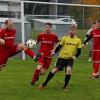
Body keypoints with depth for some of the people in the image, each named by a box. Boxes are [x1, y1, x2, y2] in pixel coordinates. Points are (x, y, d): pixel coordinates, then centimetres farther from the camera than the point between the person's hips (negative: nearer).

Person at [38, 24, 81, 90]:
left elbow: (79, 51, 4)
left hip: (70, 59, 0)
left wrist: (75, 56, -13)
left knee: (69, 70, -24)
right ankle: (44, 84, 9)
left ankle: (65, 86, -3)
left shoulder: (78, 40, 0)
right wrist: (54, 52, -9)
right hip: (62, 57, 0)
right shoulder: (65, 38, 1)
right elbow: (59, 46, 6)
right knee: (54, 70, -7)